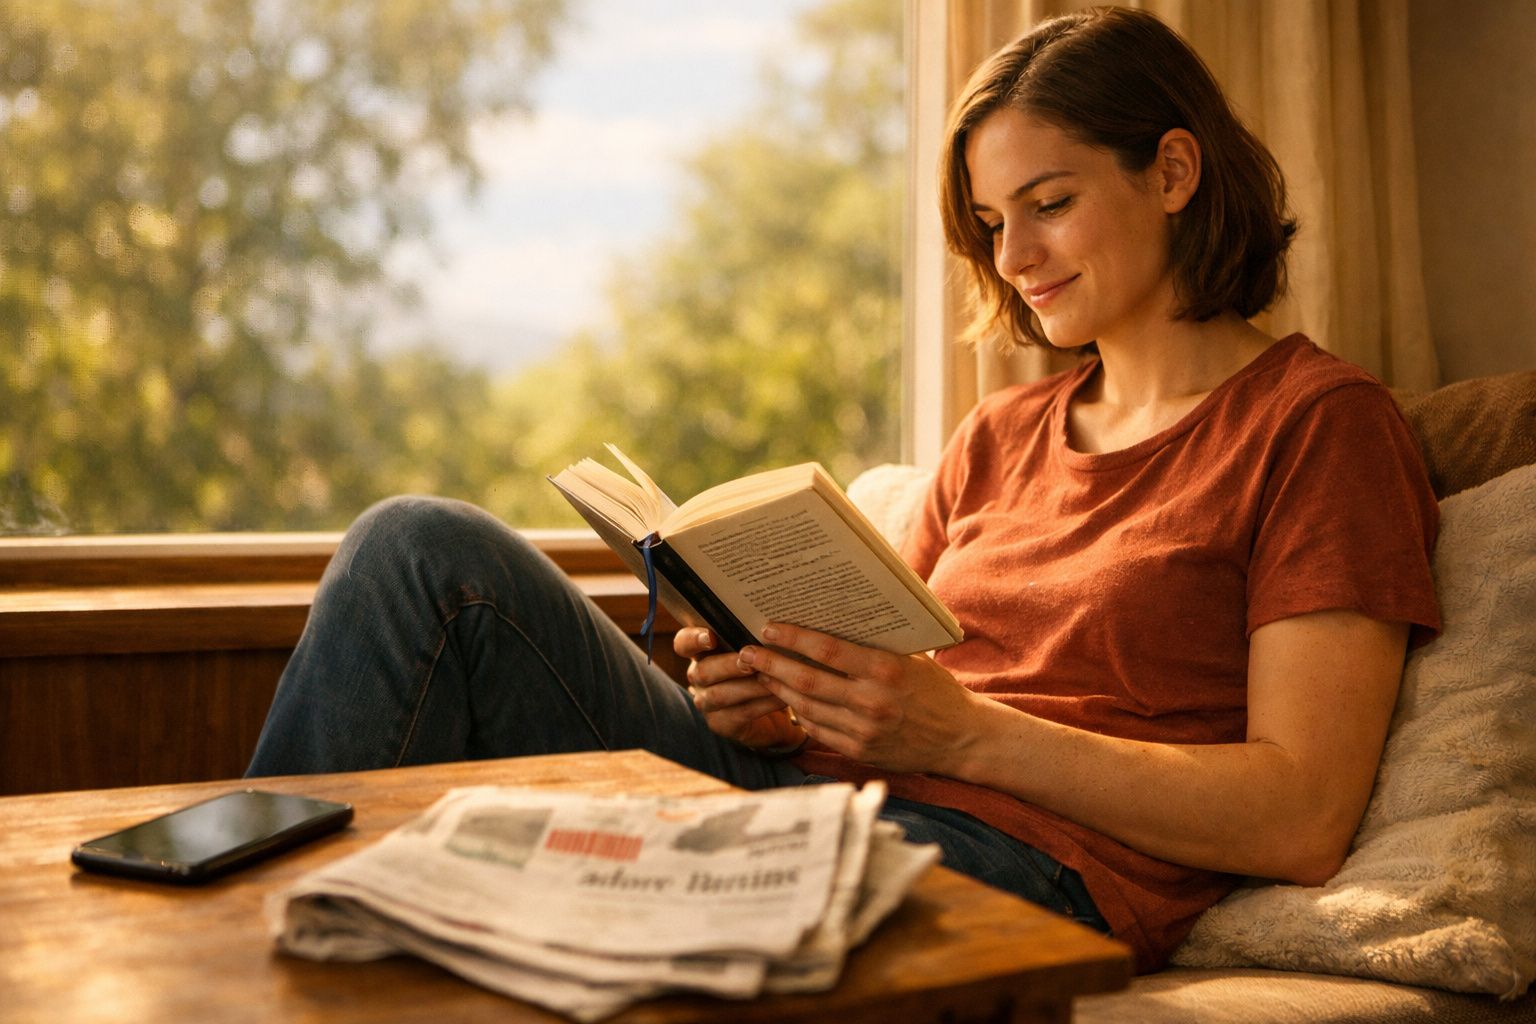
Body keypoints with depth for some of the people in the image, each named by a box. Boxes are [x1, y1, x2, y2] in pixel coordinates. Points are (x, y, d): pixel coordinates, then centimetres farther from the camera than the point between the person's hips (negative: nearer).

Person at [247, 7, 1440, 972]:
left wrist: (968, 732, -16)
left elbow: (1301, 820, -8)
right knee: (422, 550, -10)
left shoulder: (1320, 421, 2)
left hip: (1019, 864, -7)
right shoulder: (1000, 435, 22)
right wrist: (770, 704, -4)